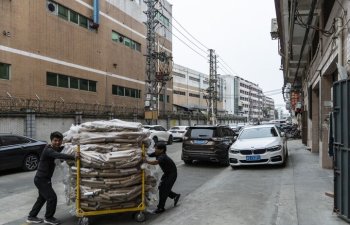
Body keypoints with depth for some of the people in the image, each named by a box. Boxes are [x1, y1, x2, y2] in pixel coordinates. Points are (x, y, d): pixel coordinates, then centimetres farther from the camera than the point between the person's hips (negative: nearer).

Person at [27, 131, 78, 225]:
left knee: (42, 198, 22)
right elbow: (59, 156, -42)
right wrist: (73, 157, -52)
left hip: (44, 179, 10)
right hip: (41, 179, -10)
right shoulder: (48, 150, -24)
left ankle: (31, 217, 35)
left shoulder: (55, 149, 5)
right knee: (52, 197, -7)